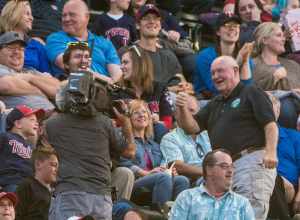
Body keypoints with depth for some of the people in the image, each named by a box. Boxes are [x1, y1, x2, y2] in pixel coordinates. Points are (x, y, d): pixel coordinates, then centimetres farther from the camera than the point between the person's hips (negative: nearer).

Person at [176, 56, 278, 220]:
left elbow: (270, 124, -8)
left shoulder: (251, 93, 3)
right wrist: (182, 109, -2)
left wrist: (270, 152, -22)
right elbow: (192, 127, 18)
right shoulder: (215, 104, 26)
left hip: (252, 161, -8)